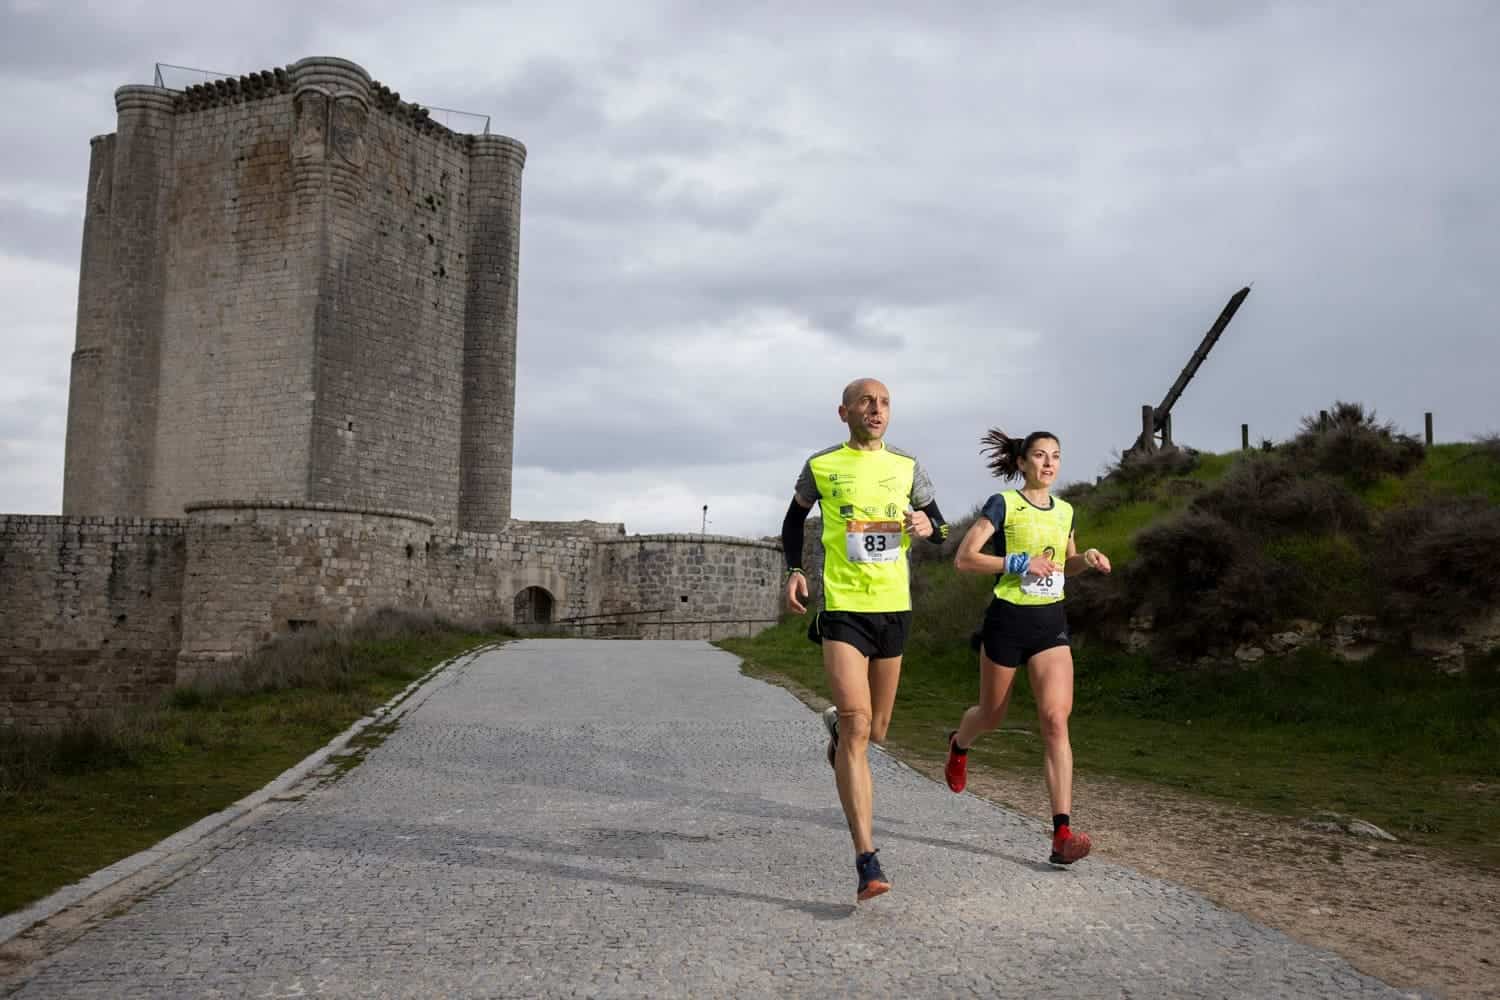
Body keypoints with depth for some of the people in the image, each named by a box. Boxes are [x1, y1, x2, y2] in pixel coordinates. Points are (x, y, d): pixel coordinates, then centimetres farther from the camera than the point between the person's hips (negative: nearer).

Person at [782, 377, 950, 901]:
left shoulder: (907, 467, 6)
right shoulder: (821, 465, 1)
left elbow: (940, 528, 16)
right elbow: (794, 519, 16)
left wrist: (929, 526, -8)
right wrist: (794, 570, 1)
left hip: (894, 608, 4)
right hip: (842, 607, -3)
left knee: (874, 730, 13)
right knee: (857, 724, -17)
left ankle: (837, 726, 53)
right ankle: (867, 861, -17)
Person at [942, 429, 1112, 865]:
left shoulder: (1065, 510, 9)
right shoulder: (1003, 504, -7)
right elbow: (963, 558, -11)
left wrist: (1086, 559, 1)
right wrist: (1019, 563, -19)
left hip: (1051, 621, 3)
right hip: (1008, 618, -3)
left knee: (1056, 718, -12)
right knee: (992, 715, 13)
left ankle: (1062, 833, -14)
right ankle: (959, 744, 52)